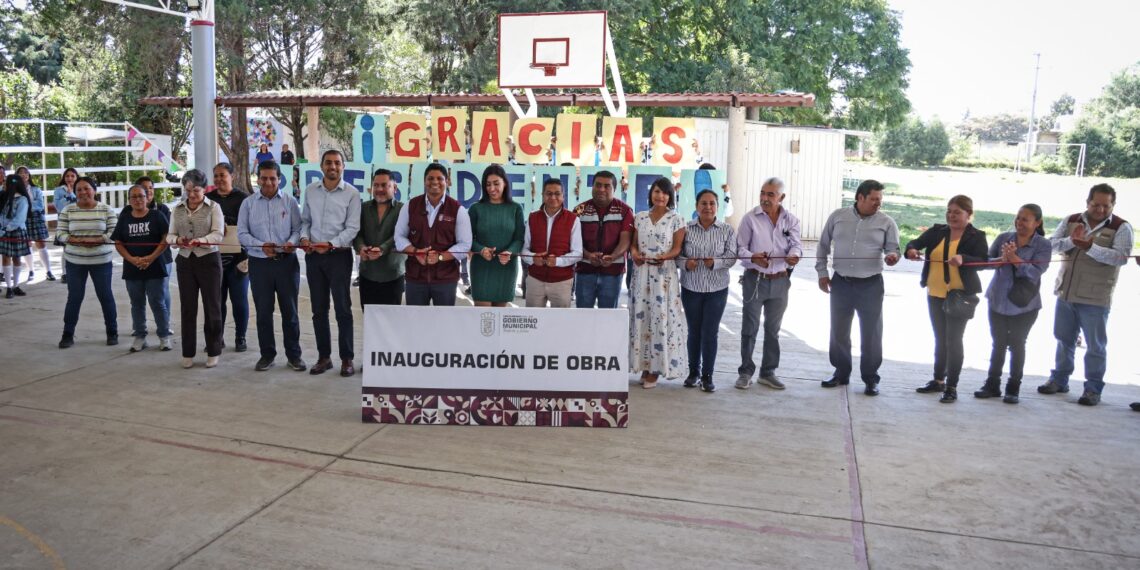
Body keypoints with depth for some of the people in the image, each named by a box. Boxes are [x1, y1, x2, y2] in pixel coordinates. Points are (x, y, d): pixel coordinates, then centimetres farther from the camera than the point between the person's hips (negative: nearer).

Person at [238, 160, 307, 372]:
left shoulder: (289, 201, 2)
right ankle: (267, 354, 20)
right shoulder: (248, 204, 4)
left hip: (287, 261, -1)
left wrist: (292, 242, -19)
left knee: (290, 310, 5)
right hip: (259, 263, 1)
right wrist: (261, 246, -14)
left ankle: (293, 354, 15)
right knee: (263, 311, 8)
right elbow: (242, 233, 1)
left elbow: (298, 228, 2)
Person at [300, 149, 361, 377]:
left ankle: (347, 359, 8)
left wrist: (330, 244, -20)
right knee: (319, 309, 9)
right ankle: (324, 357, 19)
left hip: (339, 255, -4)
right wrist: (304, 237, -6)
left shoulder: (352, 194, -4)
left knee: (343, 309, -1)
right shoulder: (310, 190, 8)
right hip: (313, 255, 4)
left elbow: (352, 228, -9)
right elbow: (305, 219, 13)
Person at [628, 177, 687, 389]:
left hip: (664, 274, -3)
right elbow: (633, 243, 10)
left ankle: (655, 368, 4)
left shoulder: (676, 220, 1)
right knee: (641, 316, 3)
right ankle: (644, 365, 12)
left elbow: (677, 248, -3)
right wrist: (634, 253, -12)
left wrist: (664, 257, -21)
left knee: (661, 317, -4)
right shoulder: (639, 217, 10)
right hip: (642, 273, 3)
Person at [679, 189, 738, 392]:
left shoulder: (727, 231, 0)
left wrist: (715, 263, -22)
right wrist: (685, 263, -21)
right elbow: (677, 254, 0)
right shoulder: (686, 229, 0)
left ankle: (707, 375, 13)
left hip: (717, 289, 0)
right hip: (691, 288, 1)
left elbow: (731, 257, -4)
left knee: (710, 333, 1)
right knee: (694, 331, 10)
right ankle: (693, 371, 26)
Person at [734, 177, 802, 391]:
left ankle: (768, 372, 24)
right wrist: (753, 258, -27)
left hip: (780, 281, 3)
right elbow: (739, 248, -6)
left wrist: (794, 255, -32)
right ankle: (746, 371, 15)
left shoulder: (791, 220, 3)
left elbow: (796, 244, -8)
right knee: (750, 327, 4)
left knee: (773, 328, 12)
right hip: (755, 280, -3)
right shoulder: (750, 218, -4)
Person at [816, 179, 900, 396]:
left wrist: (892, 256, -22)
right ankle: (841, 373, 27)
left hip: (871, 285, -2)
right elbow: (823, 246, 11)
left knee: (871, 333, 3)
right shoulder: (838, 216, 4)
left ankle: (871, 378, 15)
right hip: (840, 283, 2)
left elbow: (893, 248, 2)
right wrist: (822, 272, 7)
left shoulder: (886, 222, 0)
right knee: (839, 331, 11)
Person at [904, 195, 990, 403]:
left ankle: (951, 387, 2)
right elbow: (916, 242, 1)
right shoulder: (937, 231, 8)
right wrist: (911, 249, -23)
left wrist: (963, 259, -35)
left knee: (953, 340, -6)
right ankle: (938, 381, 27)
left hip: (960, 295, -5)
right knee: (940, 339, 15)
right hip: (935, 294, 5)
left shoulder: (976, 237, -4)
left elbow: (983, 261, -15)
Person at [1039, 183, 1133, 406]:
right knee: (1064, 339, 16)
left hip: (1095, 298, -4)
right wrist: (1071, 241, -23)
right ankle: (1059, 380, 29)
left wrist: (1090, 247, -30)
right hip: (1065, 293, 4)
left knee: (1095, 345, 4)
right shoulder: (1071, 221, 6)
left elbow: (1122, 256, -18)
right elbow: (1052, 244, -4)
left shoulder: (1121, 227, -5)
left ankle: (1093, 389, 13)